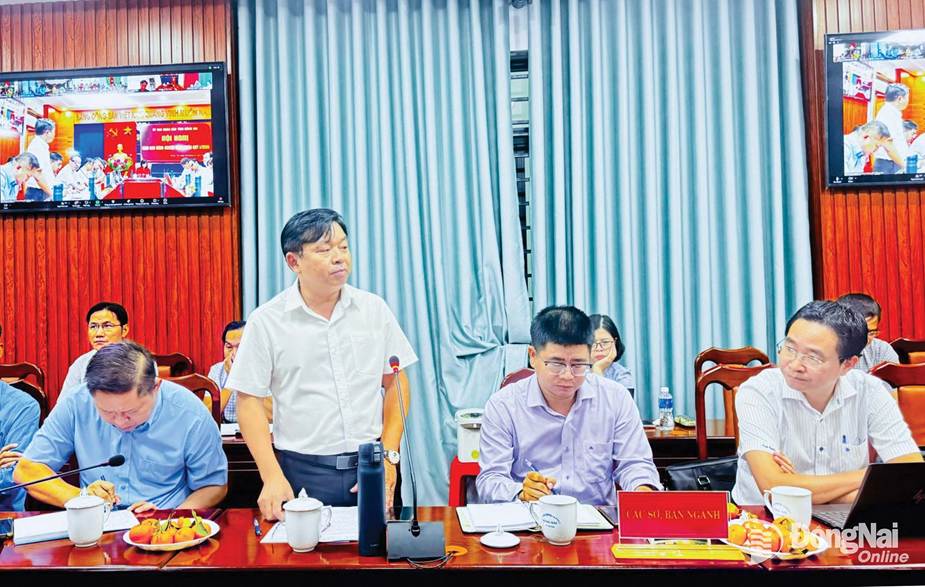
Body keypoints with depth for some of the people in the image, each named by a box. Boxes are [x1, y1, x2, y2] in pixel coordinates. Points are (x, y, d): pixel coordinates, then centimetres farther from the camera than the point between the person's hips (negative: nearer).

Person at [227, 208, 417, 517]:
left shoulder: (374, 309, 2)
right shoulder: (266, 321, -4)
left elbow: (396, 382, 6)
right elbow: (249, 401, -3)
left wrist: (389, 455, -1)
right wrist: (272, 477, -11)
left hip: (369, 467, 2)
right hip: (302, 472, -2)